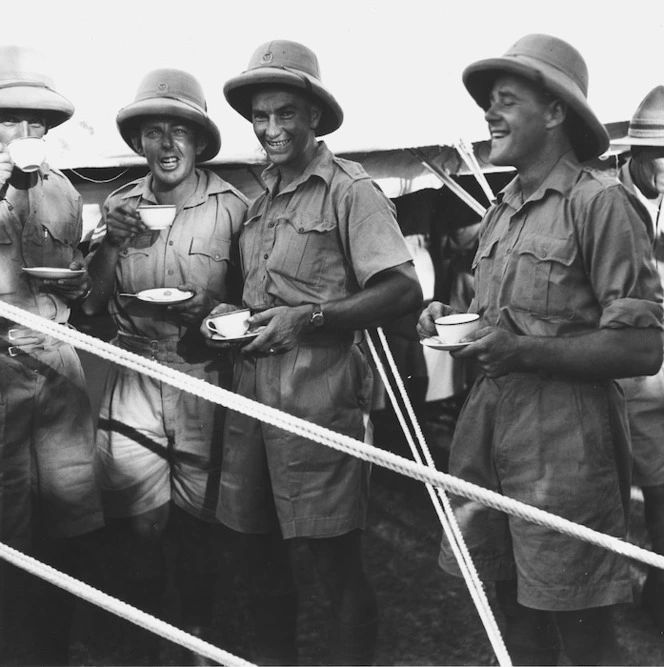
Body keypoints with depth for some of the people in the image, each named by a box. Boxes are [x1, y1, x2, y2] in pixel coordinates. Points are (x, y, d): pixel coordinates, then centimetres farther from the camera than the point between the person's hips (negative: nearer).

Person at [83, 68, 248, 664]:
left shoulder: (233, 207, -4)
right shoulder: (120, 206, 5)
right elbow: (91, 303, 5)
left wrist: (215, 313, -16)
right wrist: (111, 242, -10)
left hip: (205, 378, -2)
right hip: (135, 375, 2)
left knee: (198, 523, 10)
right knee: (139, 523, 0)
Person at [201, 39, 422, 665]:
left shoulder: (350, 191, -5)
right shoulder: (261, 200, 17)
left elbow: (404, 290, -12)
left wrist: (310, 318, -18)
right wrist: (228, 313, 7)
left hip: (318, 395, -7)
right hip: (251, 389, 7)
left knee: (336, 561, 0)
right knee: (262, 554, 15)